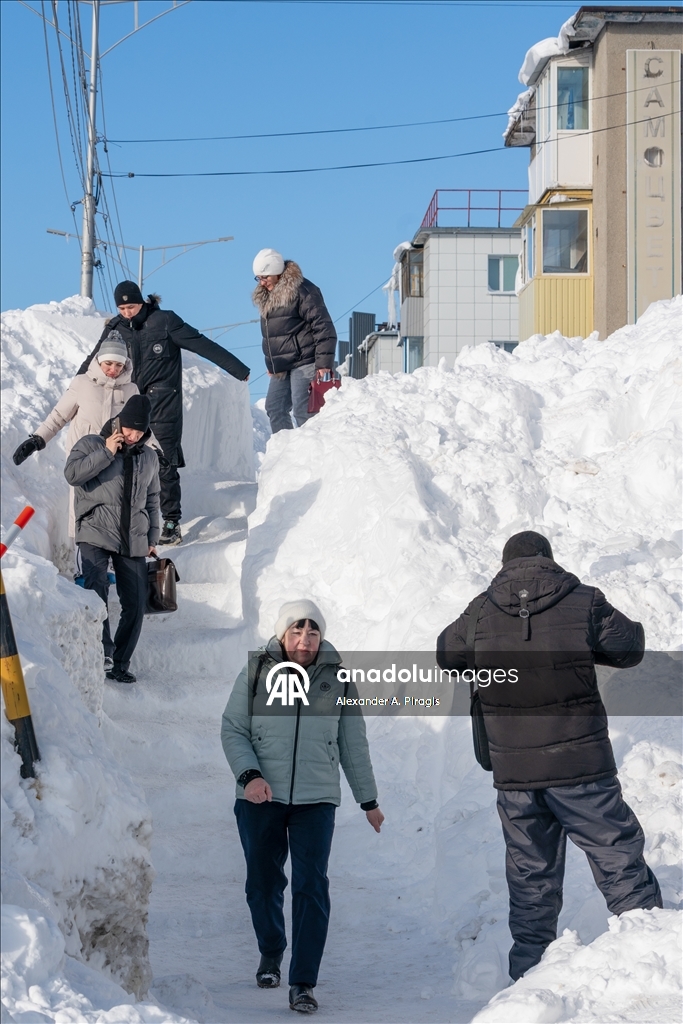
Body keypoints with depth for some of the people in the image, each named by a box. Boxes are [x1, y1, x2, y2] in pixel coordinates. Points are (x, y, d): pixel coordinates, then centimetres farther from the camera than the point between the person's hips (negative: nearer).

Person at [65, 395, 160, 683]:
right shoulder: (92, 444, 4)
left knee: (135, 604, -1)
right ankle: (103, 652, -20)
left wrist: (152, 538, 18)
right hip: (96, 534, -4)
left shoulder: (149, 457, 18)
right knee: (96, 592, -23)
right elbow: (72, 473, -13)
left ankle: (120, 663, 10)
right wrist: (106, 453, -13)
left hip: (134, 541, 4)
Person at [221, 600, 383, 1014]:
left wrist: (368, 800, 16)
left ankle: (304, 982, -7)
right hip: (262, 798, 1)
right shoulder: (257, 672, -1)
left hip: (316, 800, 0)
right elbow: (233, 730, 2)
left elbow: (354, 743, 12)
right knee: (264, 883, 13)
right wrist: (249, 775, -14)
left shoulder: (337, 679, 3)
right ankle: (271, 953, 39)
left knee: (312, 887, -10)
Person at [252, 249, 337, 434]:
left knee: (302, 411, -12)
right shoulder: (266, 296, 14)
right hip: (281, 367, 9)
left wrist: (324, 363, -19)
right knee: (274, 408, 7)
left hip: (303, 363, -9)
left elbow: (324, 327, -16)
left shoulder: (301, 291, -13)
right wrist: (271, 364, 24)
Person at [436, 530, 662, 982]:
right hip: (580, 765, -3)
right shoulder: (584, 601, -5)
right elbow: (630, 648, 9)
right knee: (620, 862, 3)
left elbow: (446, 655, 19)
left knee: (530, 875, 14)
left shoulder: (481, 611, 2)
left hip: (513, 773, 3)